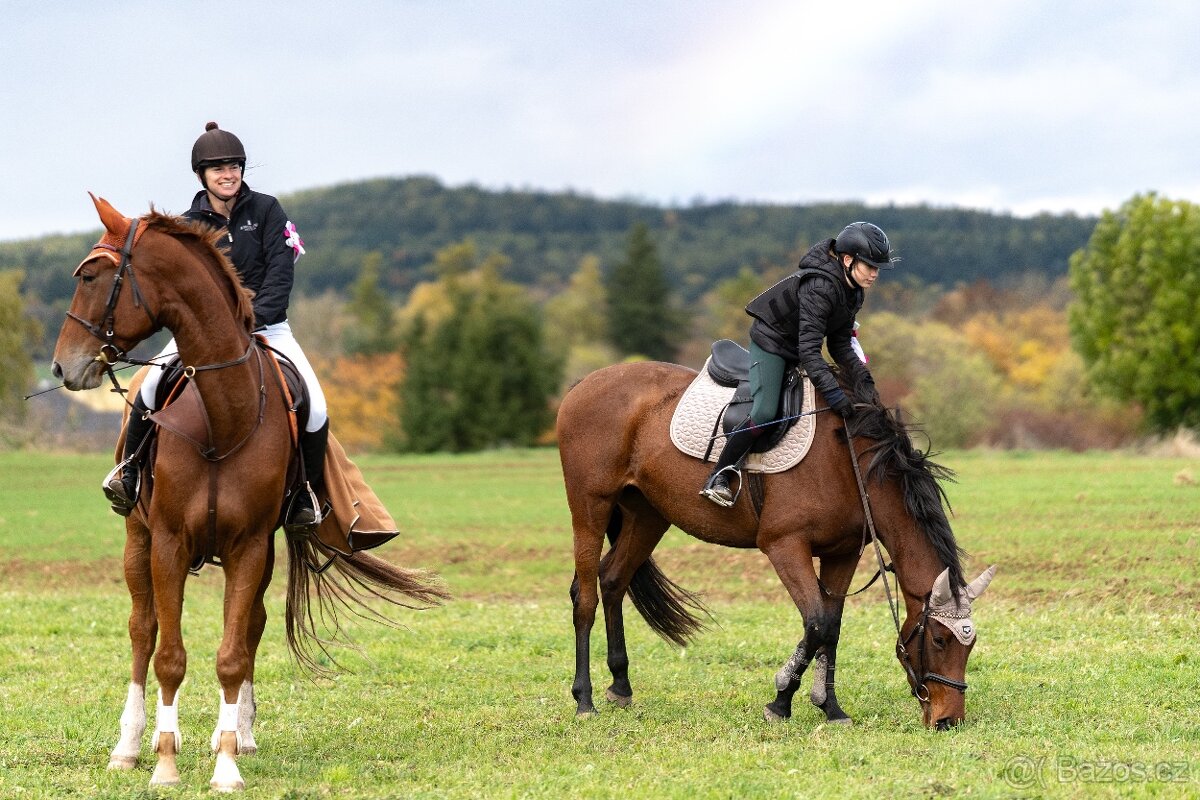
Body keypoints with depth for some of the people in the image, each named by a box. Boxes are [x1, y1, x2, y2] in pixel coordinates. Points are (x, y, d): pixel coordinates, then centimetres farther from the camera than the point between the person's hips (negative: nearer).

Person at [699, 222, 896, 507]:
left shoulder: (853, 292, -3)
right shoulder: (819, 287, -32)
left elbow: (840, 345, 1)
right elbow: (809, 350, -37)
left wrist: (862, 378, -15)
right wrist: (834, 393, -44)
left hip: (799, 350, 9)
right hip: (770, 342, -9)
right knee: (764, 413, -23)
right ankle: (718, 477, -15)